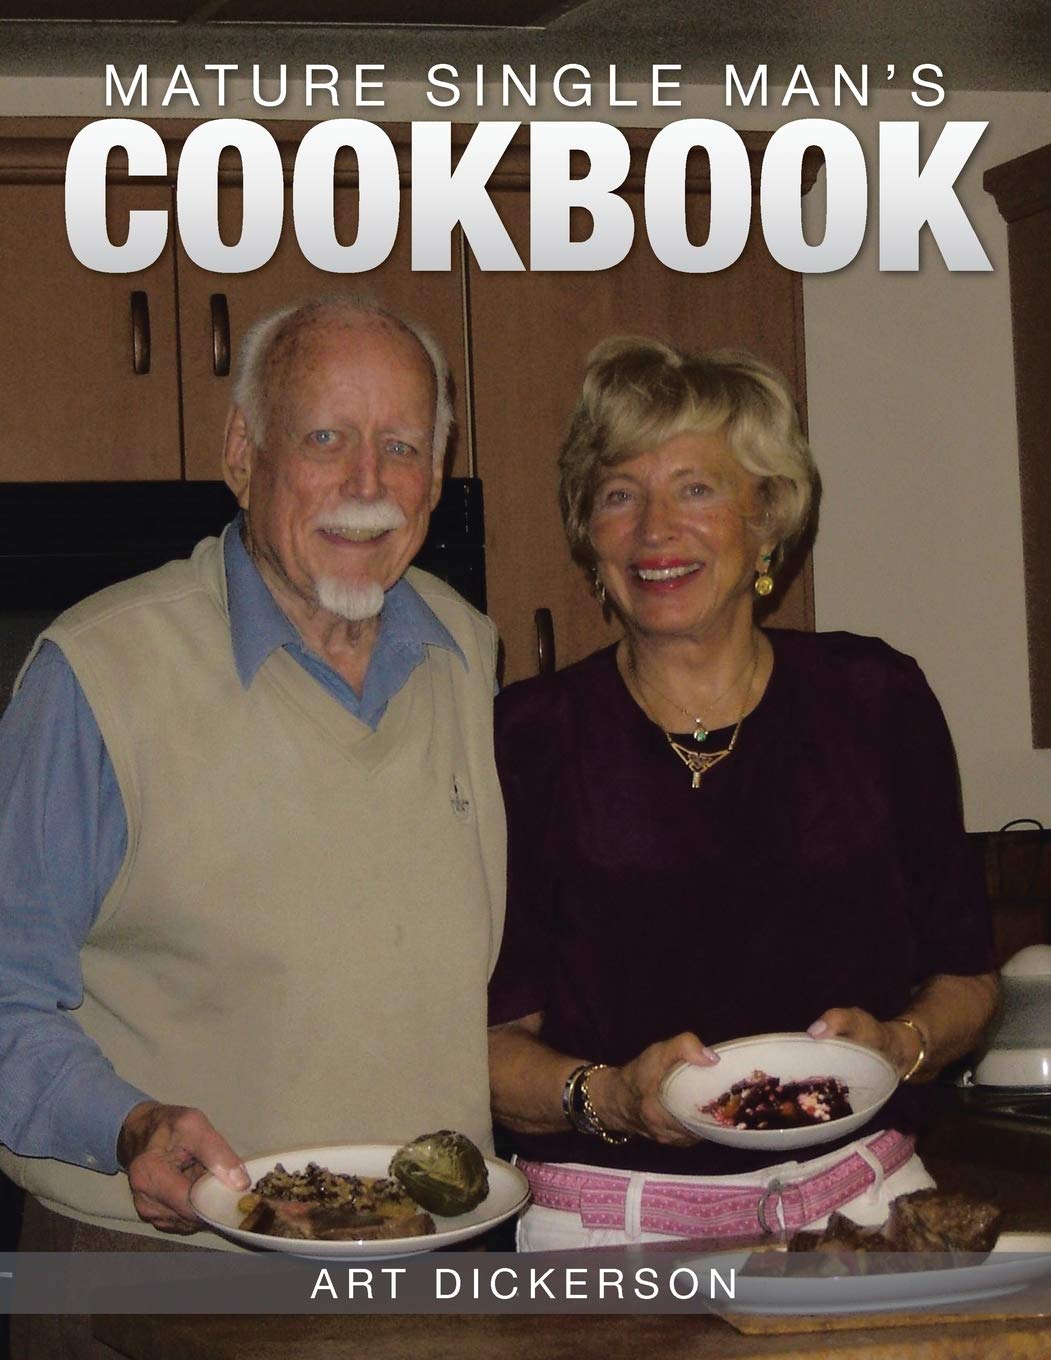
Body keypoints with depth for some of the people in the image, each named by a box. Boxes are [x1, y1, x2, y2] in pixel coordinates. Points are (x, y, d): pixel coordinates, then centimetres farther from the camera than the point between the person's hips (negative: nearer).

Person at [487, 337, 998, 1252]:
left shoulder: (874, 702, 7)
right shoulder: (528, 738, 0)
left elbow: (966, 976, 13)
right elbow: (488, 1040, 0)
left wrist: (900, 1043, -6)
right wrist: (607, 1096, -18)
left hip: (860, 1202, 2)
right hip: (610, 1235, -2)